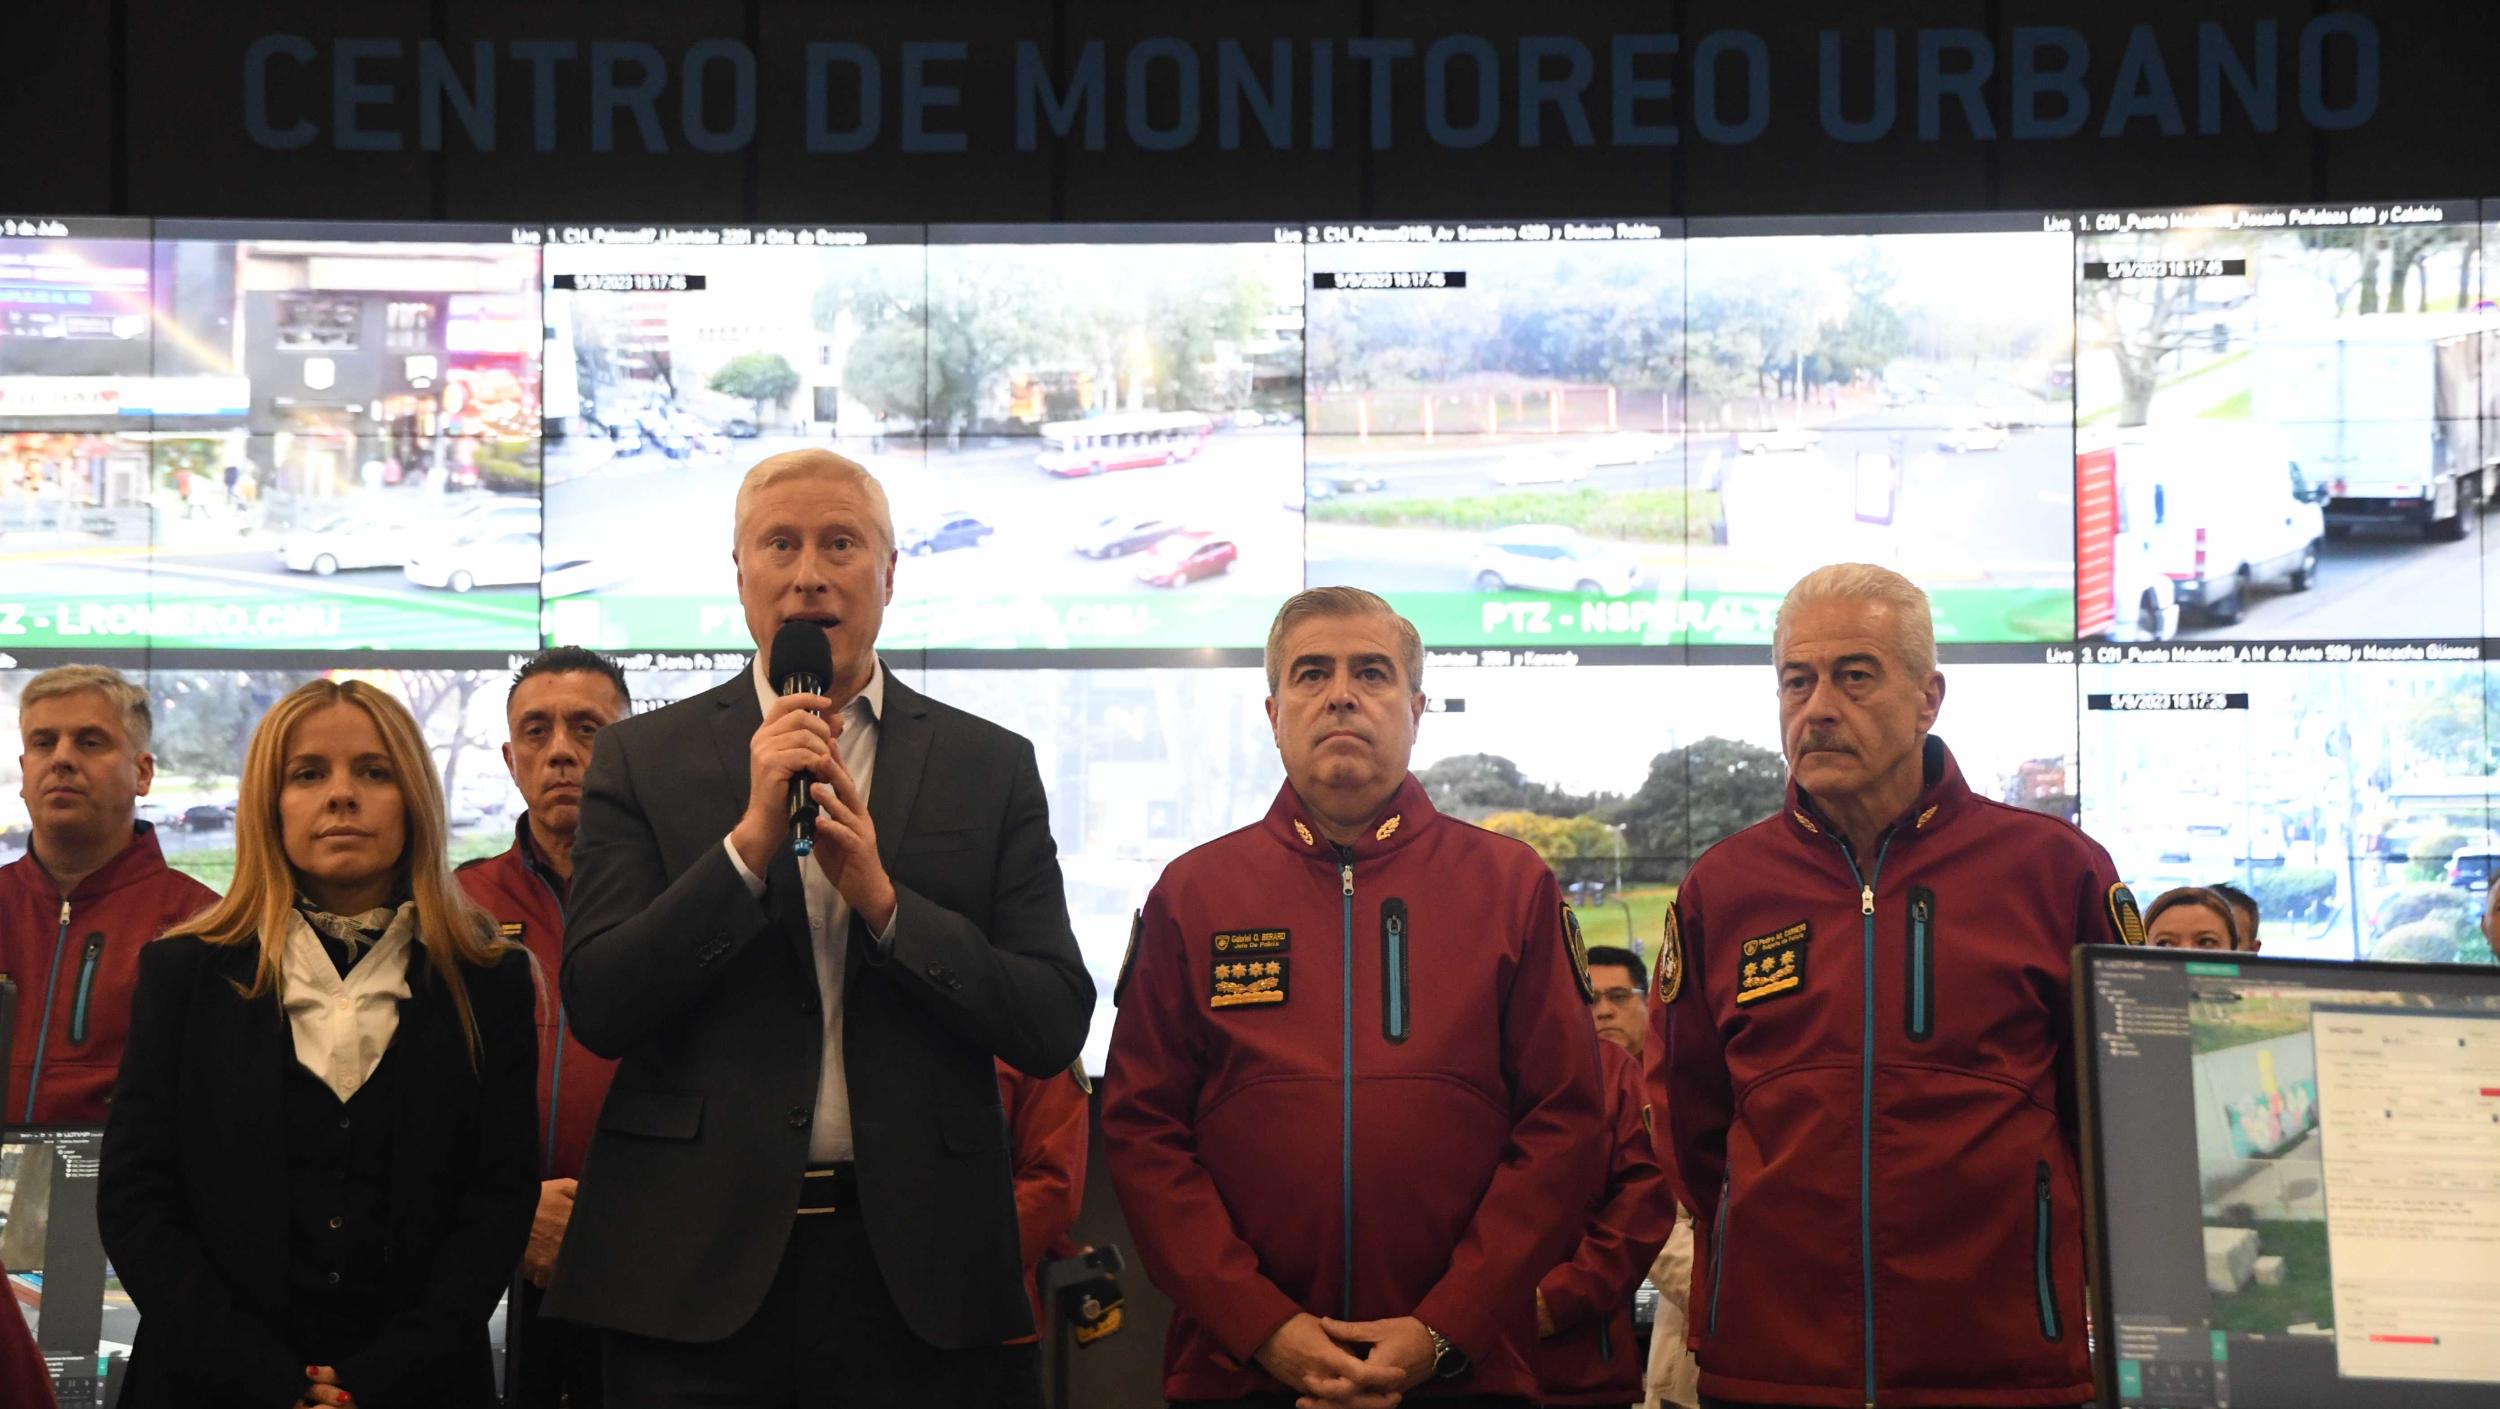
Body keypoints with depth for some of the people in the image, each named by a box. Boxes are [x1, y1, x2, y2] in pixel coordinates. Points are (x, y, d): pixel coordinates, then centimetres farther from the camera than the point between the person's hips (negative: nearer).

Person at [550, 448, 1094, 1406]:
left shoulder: (993, 767, 4)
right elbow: (597, 1010, -6)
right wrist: (750, 841, -15)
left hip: (912, 1265, 1)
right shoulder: (641, 759, 4)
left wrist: (884, 899, -15)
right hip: (696, 1261, 0)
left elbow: (1055, 1030, -2)